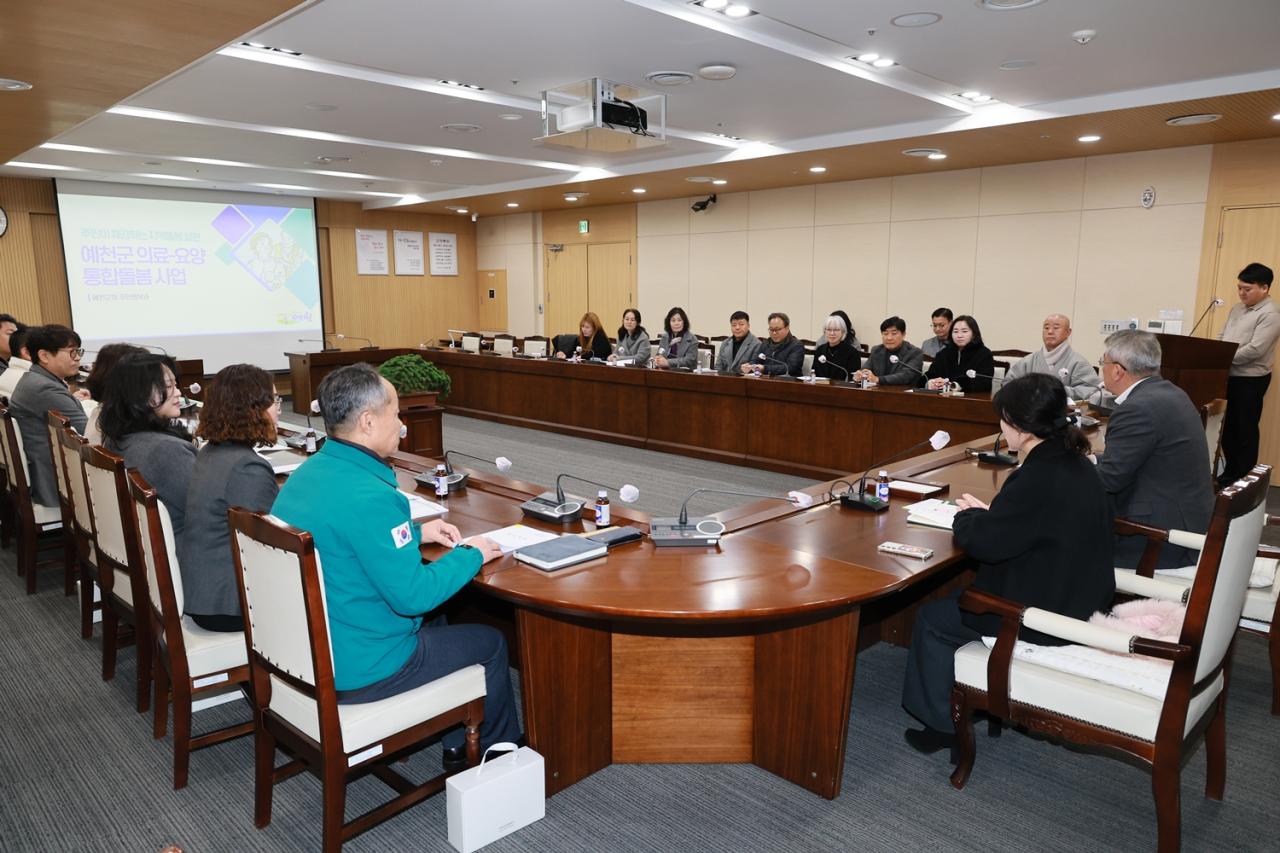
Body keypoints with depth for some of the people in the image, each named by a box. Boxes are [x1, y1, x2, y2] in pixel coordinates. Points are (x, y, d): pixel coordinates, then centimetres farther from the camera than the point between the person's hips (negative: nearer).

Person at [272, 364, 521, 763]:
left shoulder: (306, 474, -1)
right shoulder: (368, 496, -31)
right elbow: (412, 595, -27)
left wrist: (416, 532, 11)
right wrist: (471, 554, -12)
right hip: (356, 671, -9)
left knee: (435, 625, 31)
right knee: (491, 643, 11)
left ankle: (455, 742, 43)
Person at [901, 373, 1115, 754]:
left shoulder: (1038, 479, -28)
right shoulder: (1075, 463, 1)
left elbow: (982, 543, -22)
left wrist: (967, 516, -3)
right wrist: (987, 514, 4)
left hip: (1045, 616, -9)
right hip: (1079, 600, 9)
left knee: (933, 616, 7)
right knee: (956, 598, 23)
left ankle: (941, 723, 19)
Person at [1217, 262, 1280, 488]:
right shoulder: (1237, 309, 13)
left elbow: (1254, 350, -22)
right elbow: (1221, 338, 15)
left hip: (1250, 380, -8)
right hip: (1229, 377, 8)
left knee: (1245, 430, 2)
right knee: (1228, 427, 14)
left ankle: (1245, 479, 13)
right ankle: (1230, 472, 26)